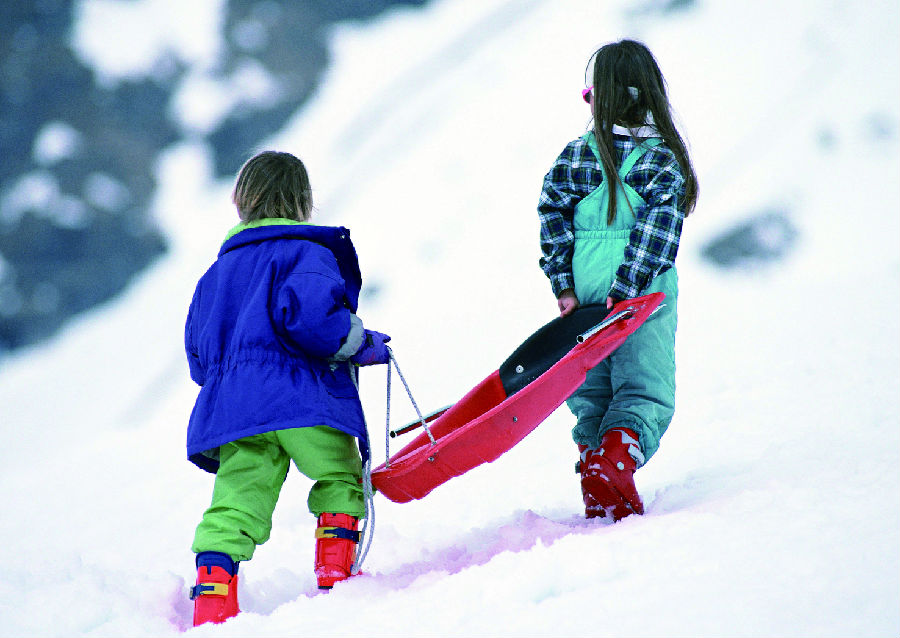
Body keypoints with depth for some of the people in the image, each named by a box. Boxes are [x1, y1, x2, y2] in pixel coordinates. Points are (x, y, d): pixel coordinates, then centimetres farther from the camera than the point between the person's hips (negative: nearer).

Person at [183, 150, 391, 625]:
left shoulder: (216, 273, 24)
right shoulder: (307, 252, 3)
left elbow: (198, 358, 24)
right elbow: (307, 312, -18)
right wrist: (360, 344, -4)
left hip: (232, 406, 5)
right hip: (304, 401, -5)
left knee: (236, 505, 0)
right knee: (340, 479, 14)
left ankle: (213, 590, -15)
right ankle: (335, 575, 8)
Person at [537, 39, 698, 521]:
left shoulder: (573, 158, 1)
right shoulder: (666, 160, -2)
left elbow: (553, 223, -2)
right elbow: (656, 234, -11)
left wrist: (564, 287, 0)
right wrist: (625, 292, -13)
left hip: (582, 298, 2)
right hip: (646, 299, -2)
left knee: (590, 397, 13)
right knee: (644, 391, 0)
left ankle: (596, 498, 6)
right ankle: (615, 466, -25)